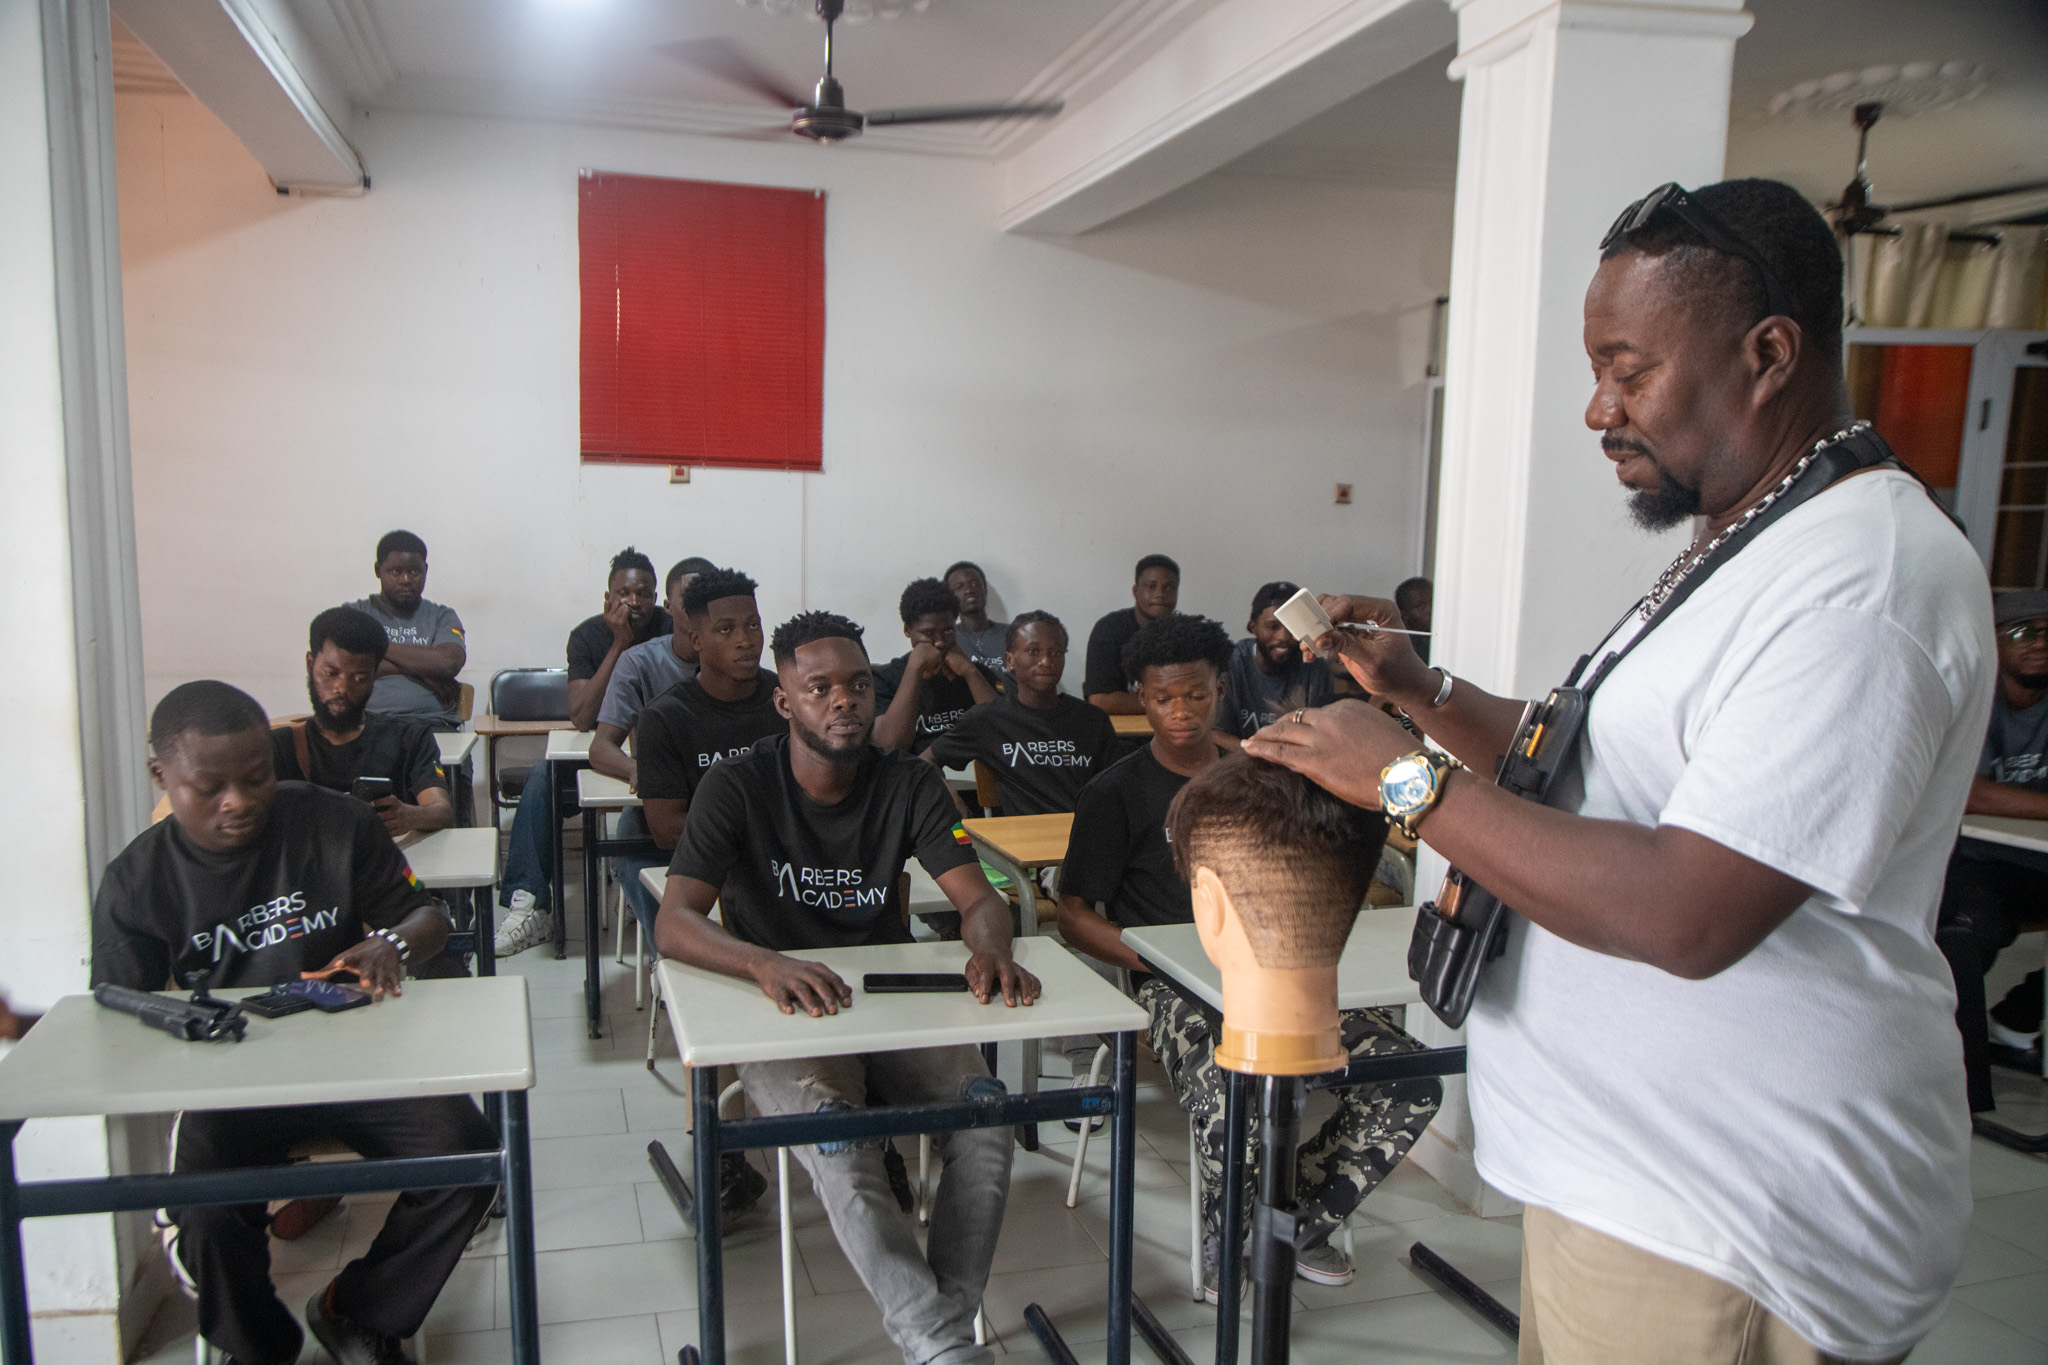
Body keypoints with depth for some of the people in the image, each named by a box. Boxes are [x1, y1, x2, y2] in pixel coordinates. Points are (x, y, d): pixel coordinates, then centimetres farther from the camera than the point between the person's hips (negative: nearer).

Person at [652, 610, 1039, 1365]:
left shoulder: (910, 784, 2)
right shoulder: (738, 787, -7)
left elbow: (978, 897, -5)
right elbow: (674, 923, -18)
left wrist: (990, 948, -31)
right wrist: (766, 963, -40)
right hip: (783, 1013, -3)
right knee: (837, 1140, -33)